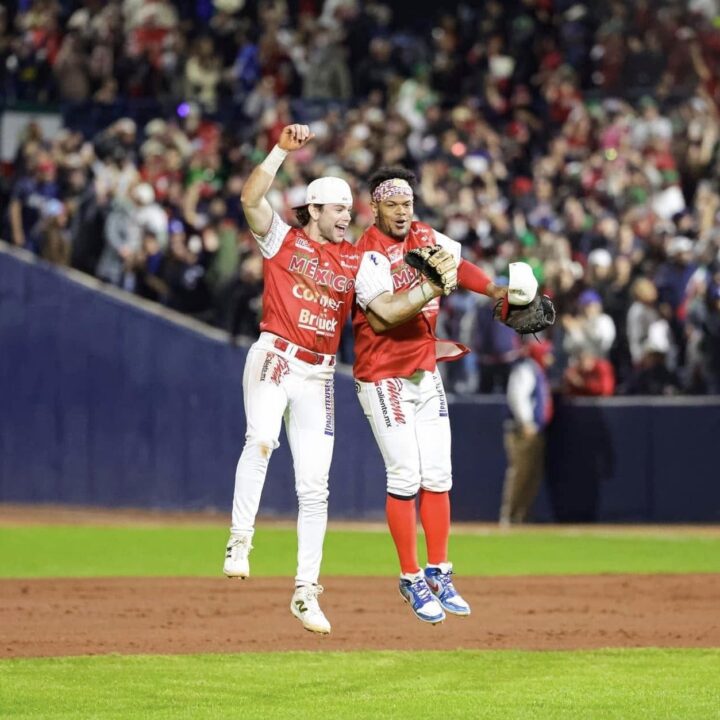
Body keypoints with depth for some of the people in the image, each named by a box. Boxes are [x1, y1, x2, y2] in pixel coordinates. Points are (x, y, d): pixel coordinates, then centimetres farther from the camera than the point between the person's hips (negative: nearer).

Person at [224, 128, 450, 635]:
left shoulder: (354, 262, 15)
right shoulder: (283, 240, 5)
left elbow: (388, 310, 7)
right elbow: (251, 198, -12)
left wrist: (432, 289, -8)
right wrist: (283, 150, -16)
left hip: (318, 376, 4)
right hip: (274, 360, -4)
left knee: (314, 486, 3)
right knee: (260, 441, -32)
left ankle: (306, 591, 10)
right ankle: (240, 542, -27)